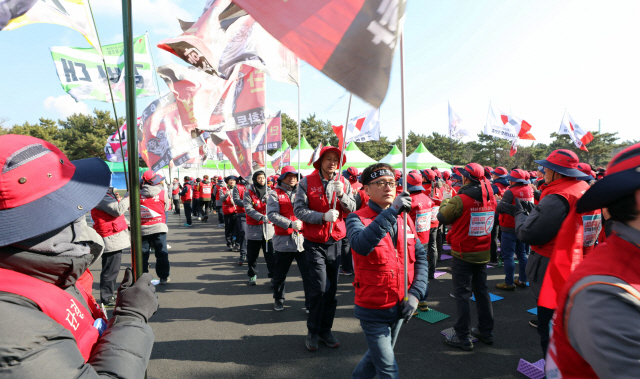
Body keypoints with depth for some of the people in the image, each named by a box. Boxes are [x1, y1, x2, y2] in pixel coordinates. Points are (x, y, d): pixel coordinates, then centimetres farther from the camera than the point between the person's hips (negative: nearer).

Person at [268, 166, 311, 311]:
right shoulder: (275, 194, 3)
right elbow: (272, 214, -10)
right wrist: (290, 224, -19)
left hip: (302, 238, 1)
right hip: (284, 240, -1)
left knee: (308, 273, -2)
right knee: (280, 274, 15)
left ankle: (310, 304, 10)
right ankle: (278, 299, 36)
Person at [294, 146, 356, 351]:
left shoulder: (343, 183, 3)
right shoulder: (307, 182, -6)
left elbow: (352, 209, -4)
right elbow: (299, 210, -13)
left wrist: (342, 194, -21)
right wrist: (323, 216, -23)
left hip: (335, 242, 4)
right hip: (314, 243, -3)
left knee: (331, 289, 12)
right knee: (320, 288, -7)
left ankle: (325, 329, 30)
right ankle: (313, 332, 15)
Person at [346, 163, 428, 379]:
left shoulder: (405, 219, 2)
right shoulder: (357, 219, -13)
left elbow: (420, 257, 4)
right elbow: (361, 245, -35)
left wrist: (415, 294, -8)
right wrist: (391, 211, -37)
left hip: (400, 307, 6)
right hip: (373, 310, -5)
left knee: (377, 356, 24)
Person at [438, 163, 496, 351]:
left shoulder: (460, 200, -21)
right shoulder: (490, 198, 0)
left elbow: (442, 217, -11)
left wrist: (445, 204, 9)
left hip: (463, 254, -6)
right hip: (483, 253, 6)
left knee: (462, 293, 3)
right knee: (482, 290, 19)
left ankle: (463, 338, 11)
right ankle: (486, 332, 32)